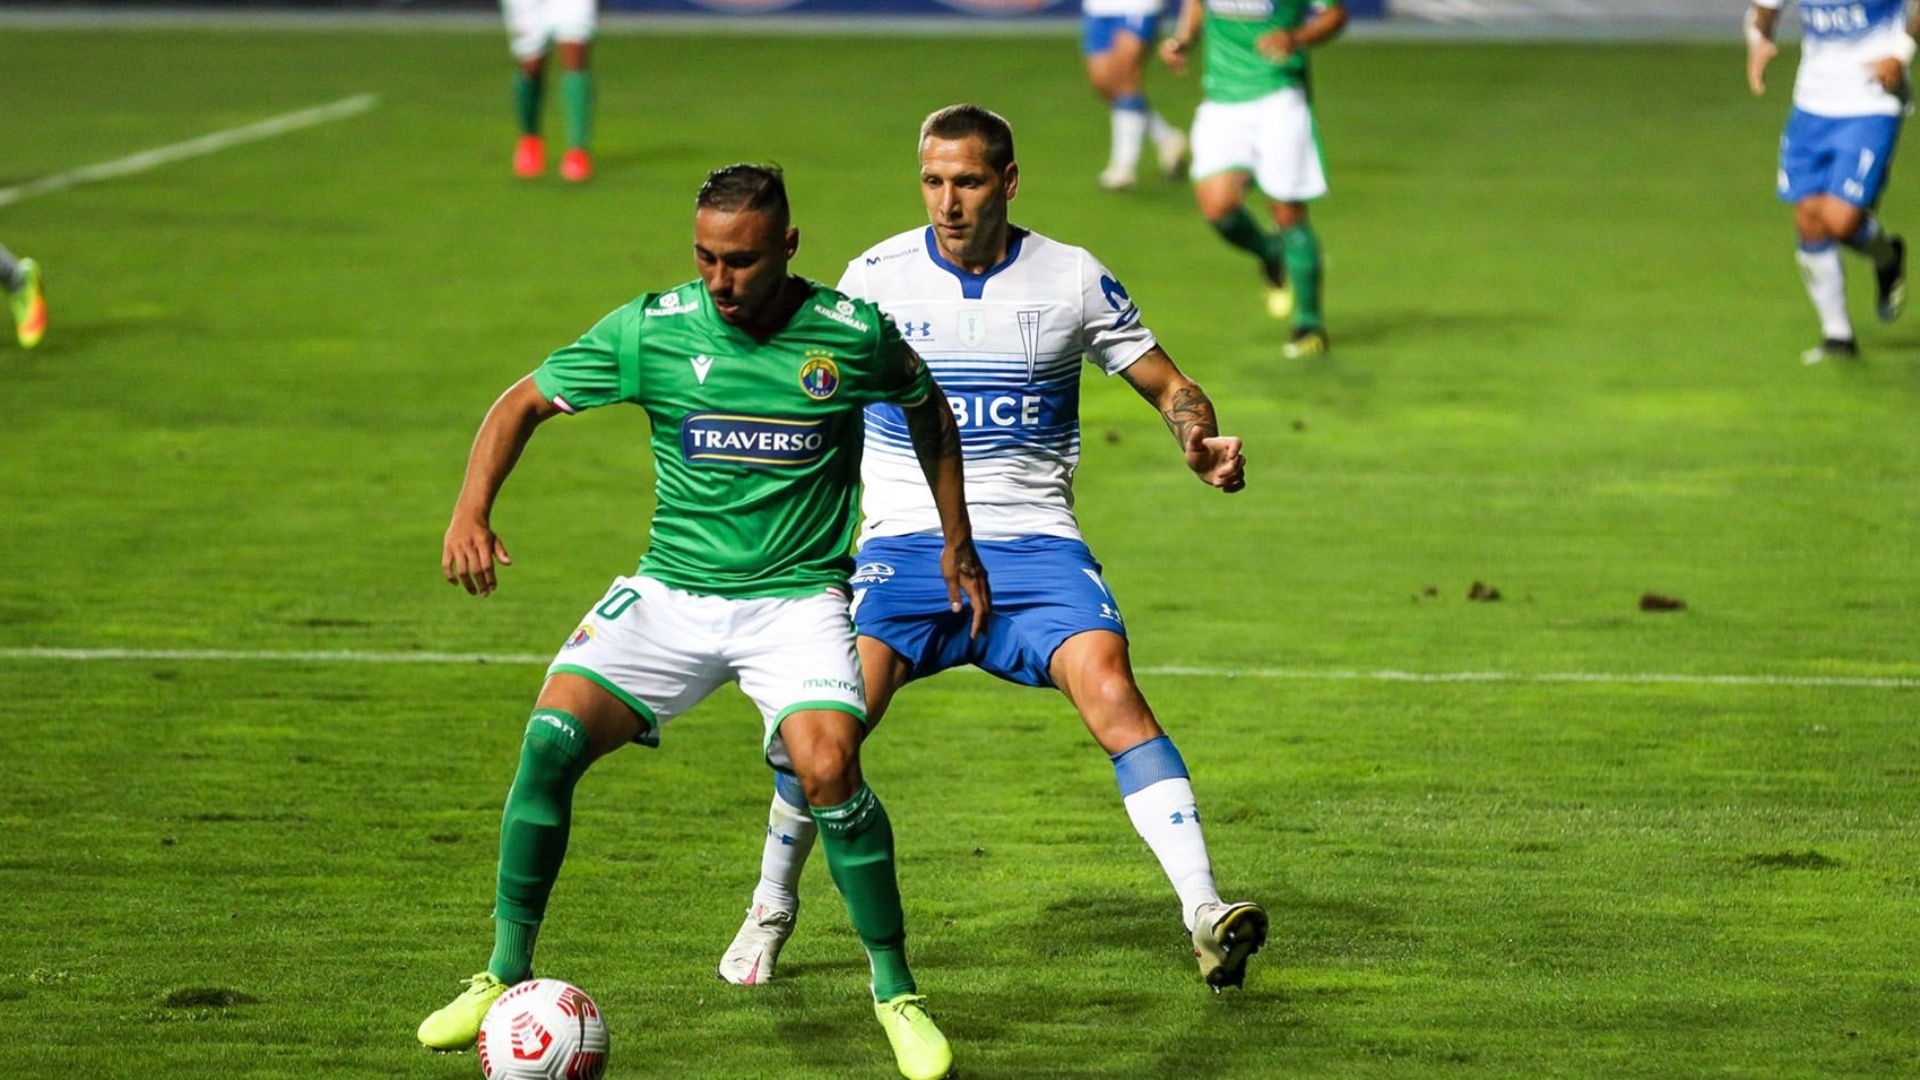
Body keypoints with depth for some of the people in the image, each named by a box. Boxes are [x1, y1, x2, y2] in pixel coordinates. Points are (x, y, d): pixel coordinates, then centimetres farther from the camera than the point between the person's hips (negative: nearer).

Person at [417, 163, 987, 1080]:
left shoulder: (853, 334, -7)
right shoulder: (652, 330, -7)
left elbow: (925, 406, 14)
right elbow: (526, 402, 2)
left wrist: (958, 541, 16)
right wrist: (472, 511, -14)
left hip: (798, 595, -2)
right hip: (671, 591, 2)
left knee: (828, 769, -26)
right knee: (553, 735, -19)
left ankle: (896, 993, -5)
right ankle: (505, 976, -3)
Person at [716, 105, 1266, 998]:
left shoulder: (1072, 281, 2)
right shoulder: (876, 277, 3)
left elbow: (1168, 386, 11)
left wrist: (1200, 443, -10)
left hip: (1034, 548, 0)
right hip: (906, 543, 0)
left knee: (1106, 681, -27)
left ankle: (1204, 912, -29)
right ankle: (771, 907, 4)